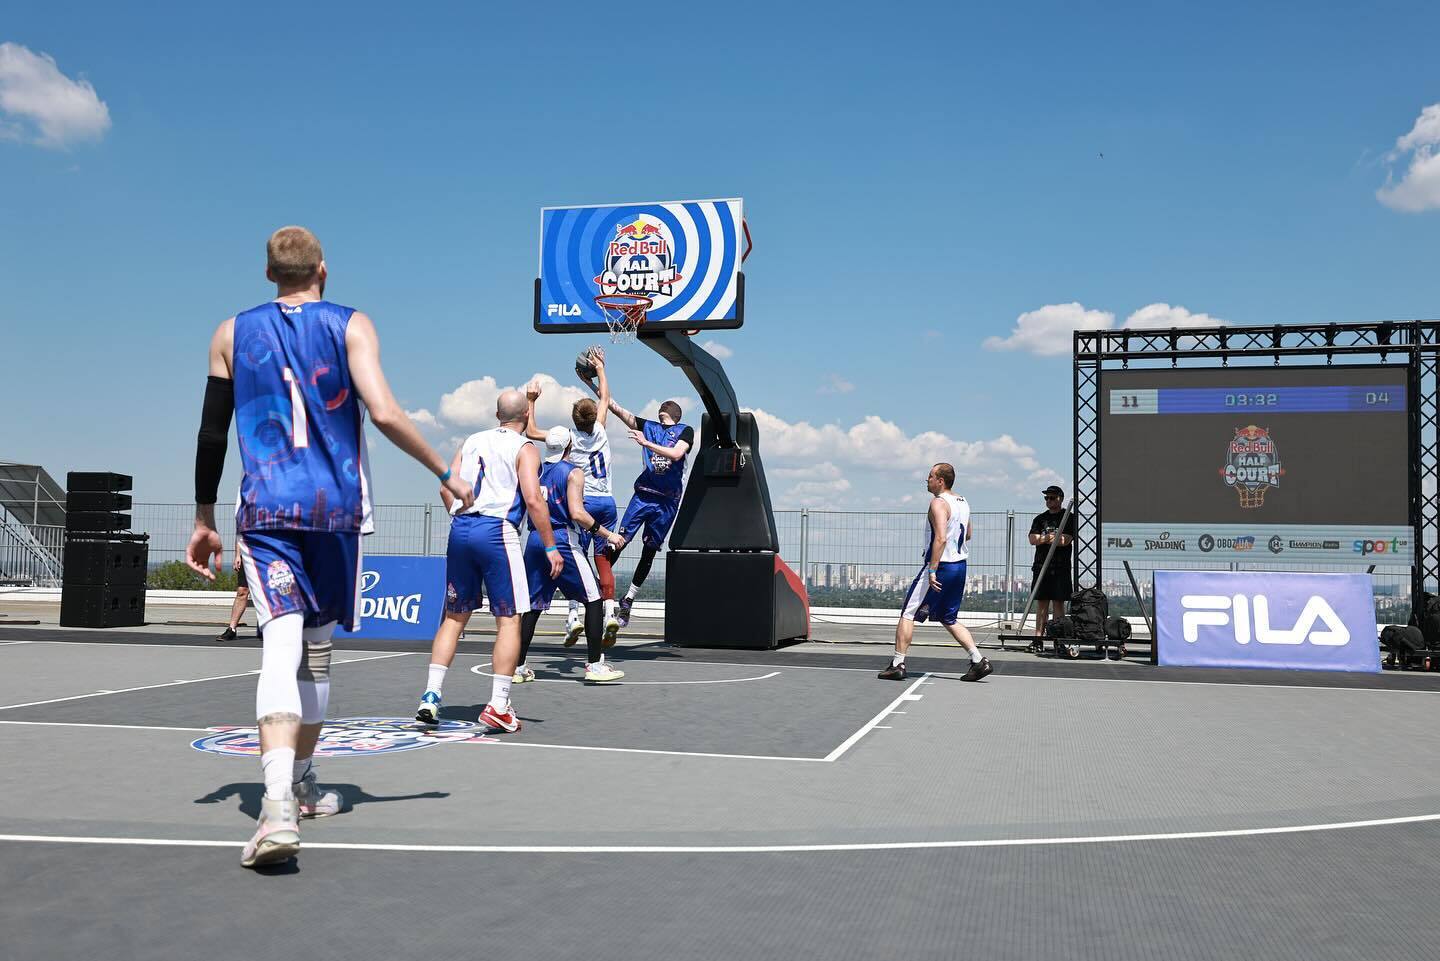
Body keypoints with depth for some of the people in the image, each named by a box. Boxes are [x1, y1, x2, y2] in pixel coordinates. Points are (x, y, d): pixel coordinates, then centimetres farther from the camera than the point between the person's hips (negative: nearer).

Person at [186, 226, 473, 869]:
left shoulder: (232, 334, 10)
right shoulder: (351, 326, 3)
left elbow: (212, 435, 9)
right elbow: (384, 413, -11)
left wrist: (204, 519, 18)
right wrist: (445, 473, -1)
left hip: (265, 508, 0)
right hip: (336, 506, 0)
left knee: (281, 649, -11)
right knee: (315, 649, 15)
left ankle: (279, 804, -30)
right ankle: (302, 785, 29)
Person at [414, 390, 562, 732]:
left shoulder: (472, 441, 18)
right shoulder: (525, 449, 1)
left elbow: (446, 487, 11)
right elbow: (533, 500, -10)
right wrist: (550, 547, -5)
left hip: (460, 529, 6)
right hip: (496, 530, -6)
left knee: (455, 616, 15)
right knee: (509, 619, 1)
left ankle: (431, 695, 10)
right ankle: (498, 707, -2)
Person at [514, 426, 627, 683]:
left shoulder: (537, 470, 12)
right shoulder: (573, 472, -5)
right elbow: (577, 514, -15)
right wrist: (607, 534, -8)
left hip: (535, 540, 6)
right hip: (561, 540, -6)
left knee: (533, 606, 12)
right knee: (593, 600, 2)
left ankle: (518, 667, 12)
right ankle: (595, 665, -1)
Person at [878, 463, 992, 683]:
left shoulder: (939, 503, -14)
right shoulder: (962, 502, 13)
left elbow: (941, 538, -25)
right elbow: (967, 535, 26)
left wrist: (932, 571, -26)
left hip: (940, 566, -8)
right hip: (960, 566, 8)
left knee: (908, 613, 0)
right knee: (950, 619, 18)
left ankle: (897, 665, -1)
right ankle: (979, 661, 8)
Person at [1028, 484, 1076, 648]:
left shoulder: (1069, 517, 3)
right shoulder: (1040, 518, 16)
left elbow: (1065, 540, -10)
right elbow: (1032, 539, 4)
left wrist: (1042, 539, -6)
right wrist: (1049, 538, -12)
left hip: (1060, 567, -4)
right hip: (1041, 565, 4)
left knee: (1058, 602, -4)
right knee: (1041, 603, 3)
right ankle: (1038, 638, 2)